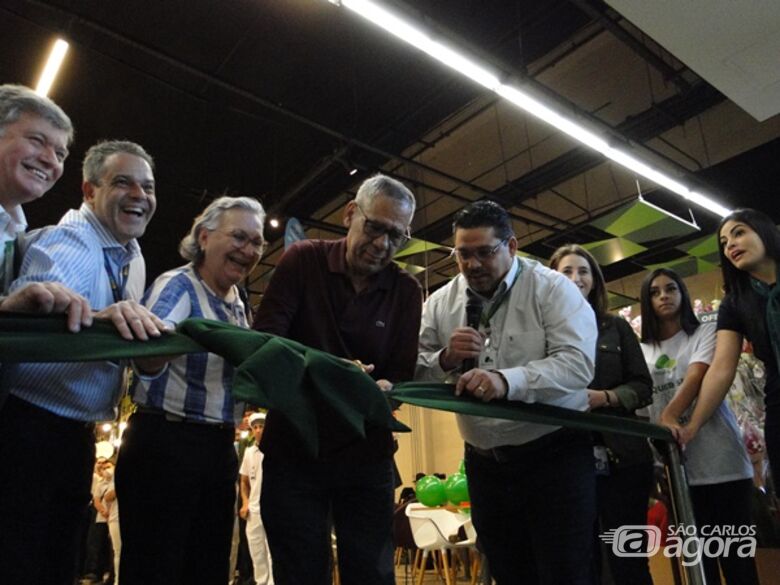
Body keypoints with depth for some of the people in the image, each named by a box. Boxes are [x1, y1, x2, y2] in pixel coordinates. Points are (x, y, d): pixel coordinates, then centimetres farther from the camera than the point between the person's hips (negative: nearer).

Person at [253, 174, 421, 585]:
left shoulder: (406, 292, 0)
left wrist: (382, 389, -27)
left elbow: (402, 373, -3)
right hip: (293, 450, -1)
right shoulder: (302, 260, -6)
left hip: (367, 456, 2)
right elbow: (263, 341, -12)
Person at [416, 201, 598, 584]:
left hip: (554, 456, -4)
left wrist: (507, 380, -34)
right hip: (484, 463, 4)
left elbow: (577, 363, -20)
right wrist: (445, 359, -19)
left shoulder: (552, 289, -8)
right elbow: (414, 373, 2)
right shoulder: (440, 303, 4)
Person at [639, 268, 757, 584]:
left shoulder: (705, 332, 4)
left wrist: (669, 417, -28)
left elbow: (696, 377, -13)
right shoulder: (644, 350, 13)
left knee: (735, 551, 3)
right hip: (675, 465, 3)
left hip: (718, 460, -3)